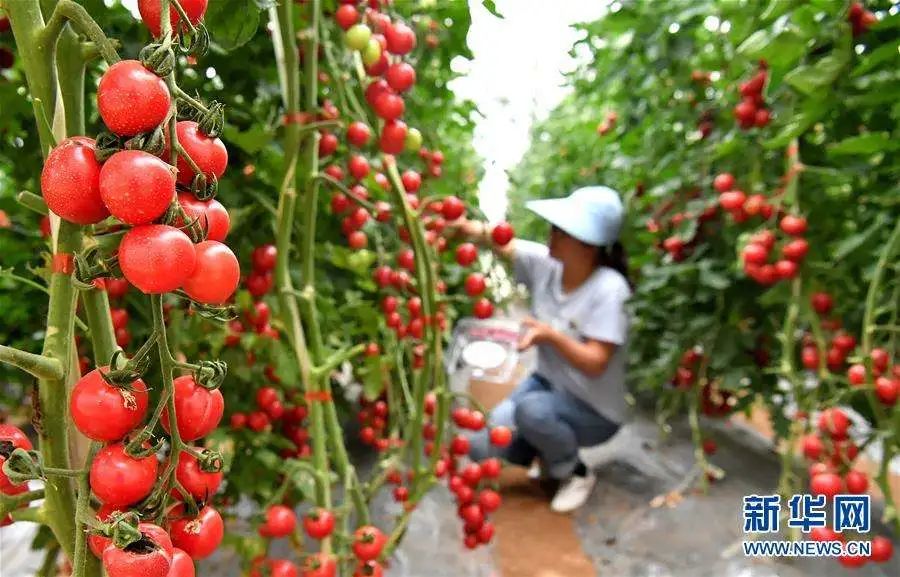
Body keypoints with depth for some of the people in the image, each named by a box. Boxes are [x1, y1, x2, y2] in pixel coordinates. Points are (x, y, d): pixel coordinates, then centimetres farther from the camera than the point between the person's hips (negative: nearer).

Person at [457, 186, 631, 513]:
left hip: (593, 411, -5)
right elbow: (500, 241, -17)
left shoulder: (608, 289, -27)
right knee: (482, 448, -7)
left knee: (531, 409, -36)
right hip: (548, 385, 6)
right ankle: (551, 450, 22)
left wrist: (551, 336, -42)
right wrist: (460, 224, -36)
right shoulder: (545, 263, -11)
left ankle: (575, 474, -4)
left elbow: (595, 363, -28)